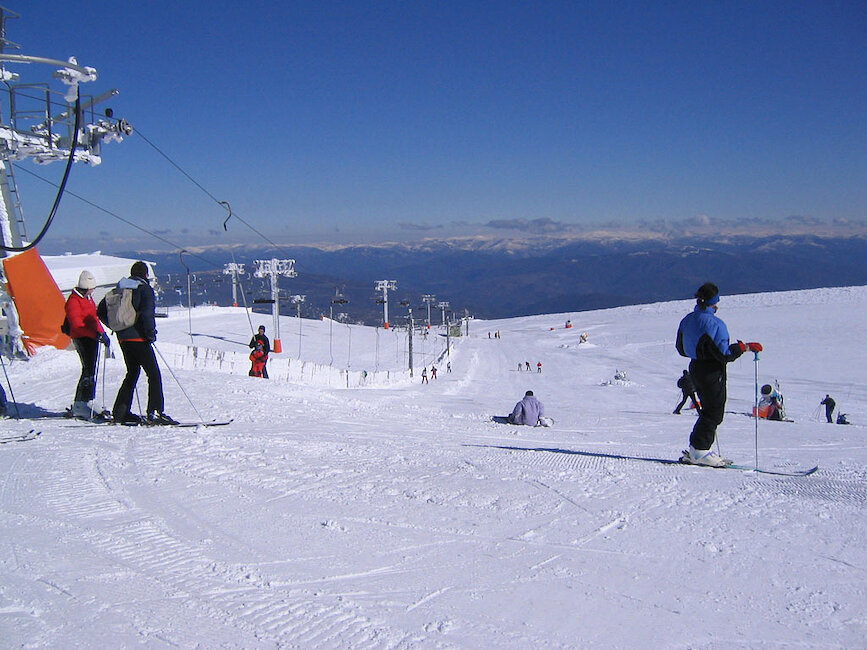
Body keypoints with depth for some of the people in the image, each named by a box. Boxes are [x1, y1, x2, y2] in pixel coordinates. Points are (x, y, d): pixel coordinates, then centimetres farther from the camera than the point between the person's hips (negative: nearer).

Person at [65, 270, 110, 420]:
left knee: (90, 370, 12)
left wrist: (102, 333, 24)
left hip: (93, 337, 10)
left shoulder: (88, 298, 16)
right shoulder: (73, 301, -14)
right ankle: (81, 404, -16)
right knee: (89, 370, -16)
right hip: (82, 338, -10)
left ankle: (81, 403, 20)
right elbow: (77, 325, -22)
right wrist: (96, 334, -29)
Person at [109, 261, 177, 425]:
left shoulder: (119, 290, 14)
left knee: (132, 373, 18)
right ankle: (155, 412, -14)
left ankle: (120, 412, 17)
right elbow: (147, 313, -21)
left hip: (123, 338, 8)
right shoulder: (145, 289, -8)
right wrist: (151, 333, -11)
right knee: (154, 374, -5)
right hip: (138, 338, -8)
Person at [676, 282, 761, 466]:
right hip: (712, 373, -9)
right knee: (714, 413, 0)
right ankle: (699, 451, -3)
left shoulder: (687, 320, 6)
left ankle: (696, 450, 16)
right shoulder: (714, 323, -20)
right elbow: (724, 354, -22)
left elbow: (681, 349, 14)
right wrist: (745, 347, -12)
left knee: (709, 410, 17)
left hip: (695, 368, 9)